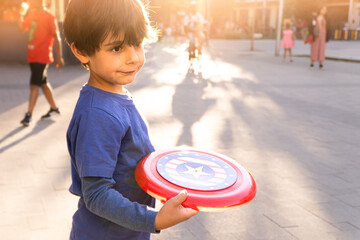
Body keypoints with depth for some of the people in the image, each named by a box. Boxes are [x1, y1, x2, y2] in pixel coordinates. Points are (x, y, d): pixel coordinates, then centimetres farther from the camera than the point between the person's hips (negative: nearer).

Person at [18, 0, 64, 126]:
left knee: (34, 84, -10)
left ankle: (28, 115, -8)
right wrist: (22, 13, -1)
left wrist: (59, 58, -13)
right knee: (43, 83, 16)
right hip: (32, 56, 8)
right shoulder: (31, 13, 11)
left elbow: (57, 38, -12)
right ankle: (54, 108, 29)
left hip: (42, 57, -8)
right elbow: (22, 27, 13)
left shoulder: (49, 17, -11)